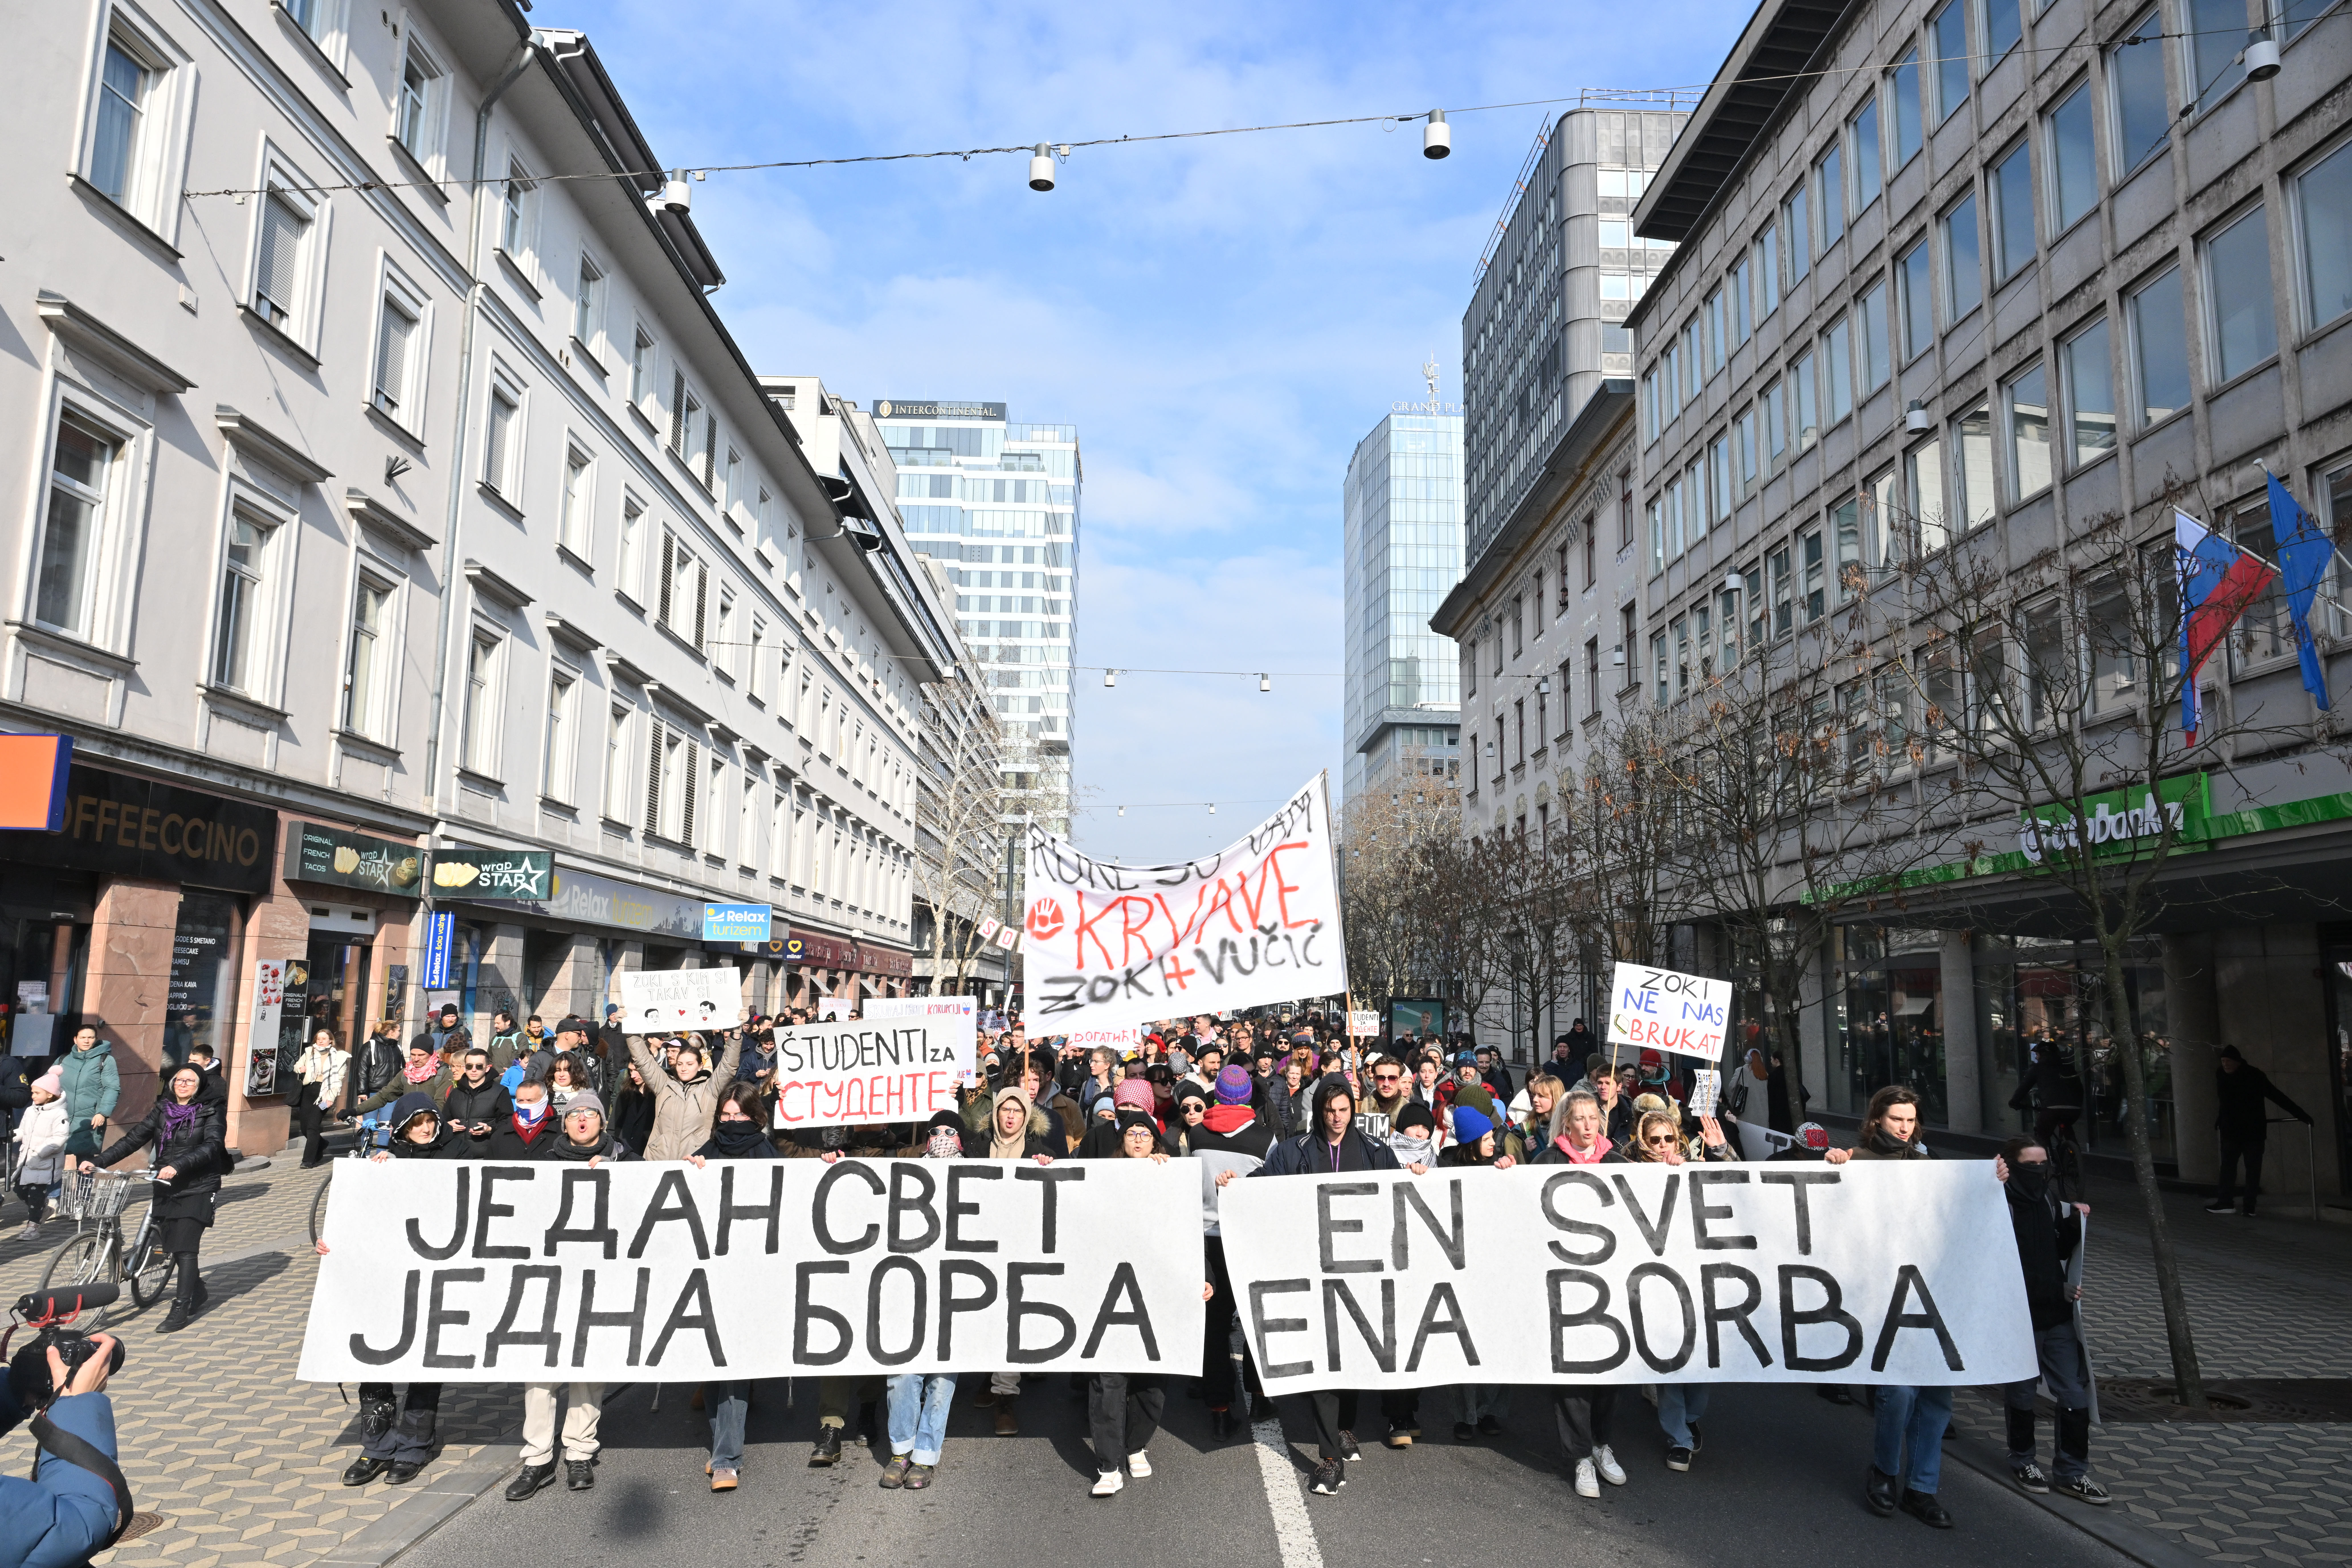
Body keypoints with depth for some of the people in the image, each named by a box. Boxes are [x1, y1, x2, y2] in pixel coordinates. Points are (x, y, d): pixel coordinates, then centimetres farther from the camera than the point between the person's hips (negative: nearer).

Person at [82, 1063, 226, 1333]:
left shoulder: (207, 1115, -4)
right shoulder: (161, 1112, 9)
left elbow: (211, 1146, -18)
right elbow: (134, 1139, 4)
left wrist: (178, 1166, -31)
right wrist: (97, 1162, -7)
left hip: (196, 1189, -5)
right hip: (166, 1189, 5)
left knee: (185, 1247, -10)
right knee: (172, 1245, 7)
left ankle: (180, 1310, -5)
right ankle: (198, 1292, 28)